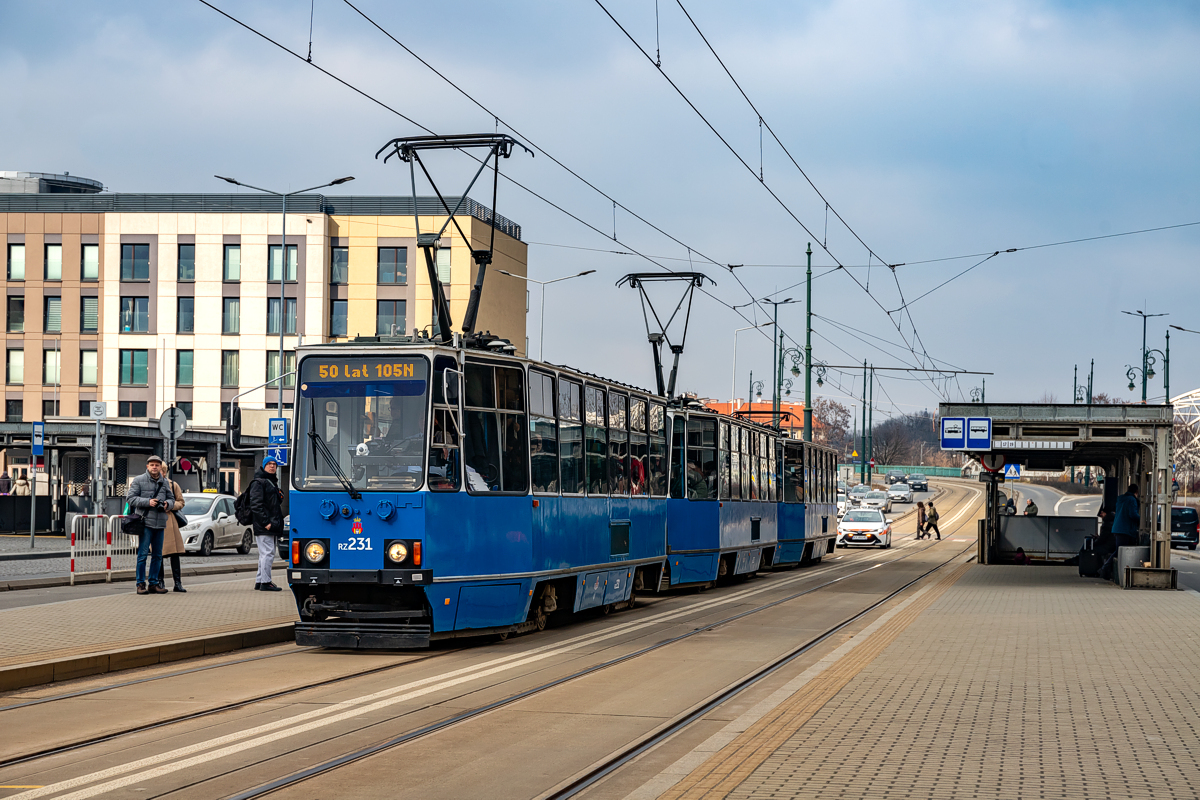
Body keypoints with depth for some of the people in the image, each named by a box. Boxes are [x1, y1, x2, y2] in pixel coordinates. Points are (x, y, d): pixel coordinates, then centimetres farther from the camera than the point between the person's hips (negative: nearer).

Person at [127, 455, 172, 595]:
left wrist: (167, 503, -4)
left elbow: (170, 498, 20)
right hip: (145, 522, -5)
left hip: (160, 523, 5)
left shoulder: (164, 483, 15)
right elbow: (131, 498, -5)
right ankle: (141, 584, -2)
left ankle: (154, 583, 15)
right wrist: (148, 502, -16)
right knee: (143, 554, -7)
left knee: (157, 555, 8)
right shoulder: (139, 481, 1)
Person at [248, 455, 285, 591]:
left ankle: (260, 581, 18)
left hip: (271, 526, 10)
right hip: (263, 527, -10)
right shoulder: (258, 483, -8)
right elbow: (256, 504, -17)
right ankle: (265, 582, -11)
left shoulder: (273, 482, 22)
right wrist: (265, 523, -21)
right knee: (268, 552, -12)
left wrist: (277, 522, 16)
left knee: (265, 554, 12)